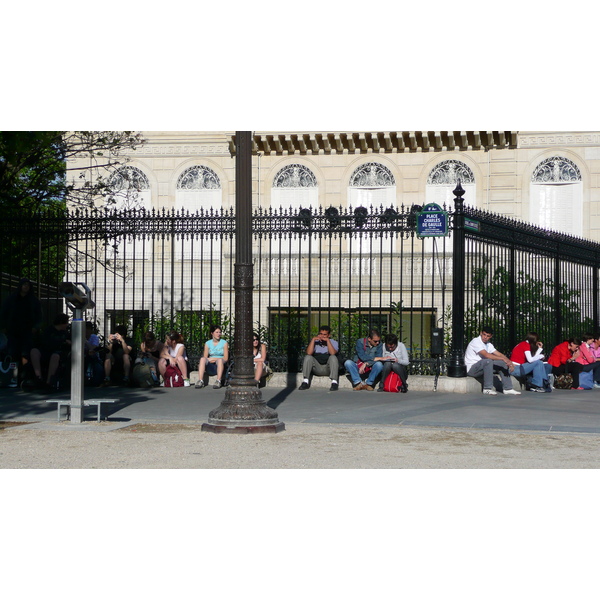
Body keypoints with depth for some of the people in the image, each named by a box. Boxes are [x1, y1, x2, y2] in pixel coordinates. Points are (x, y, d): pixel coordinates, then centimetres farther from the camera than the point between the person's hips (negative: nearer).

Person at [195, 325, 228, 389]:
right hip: (210, 367, 2)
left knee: (219, 360, -36)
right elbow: (205, 357, 8)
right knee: (202, 359, -28)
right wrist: (209, 359, -15)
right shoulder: (208, 343, 13)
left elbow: (226, 358, 0)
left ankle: (218, 381, -46)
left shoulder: (224, 343, 7)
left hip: (220, 365, -2)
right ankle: (200, 381, -39)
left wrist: (214, 359, -9)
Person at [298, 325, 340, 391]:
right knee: (308, 357, -22)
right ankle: (305, 382, -26)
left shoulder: (333, 343, 6)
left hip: (328, 369, -2)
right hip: (316, 368, 2)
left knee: (333, 357, -29)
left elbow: (333, 353, -17)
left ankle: (334, 382, -35)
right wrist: (313, 339, -11)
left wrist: (327, 340, -17)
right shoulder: (315, 342, 10)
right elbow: (309, 353, -10)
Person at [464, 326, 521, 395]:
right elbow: (486, 355, -28)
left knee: (503, 364, -1)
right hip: (471, 369, -9)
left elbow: (499, 354, 8)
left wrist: (509, 362, -11)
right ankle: (487, 389, -29)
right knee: (488, 361, -35)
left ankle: (507, 388, -1)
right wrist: (503, 358, -30)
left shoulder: (488, 344, 11)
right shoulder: (476, 341, -17)